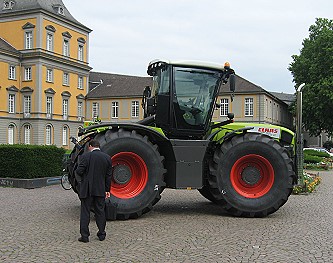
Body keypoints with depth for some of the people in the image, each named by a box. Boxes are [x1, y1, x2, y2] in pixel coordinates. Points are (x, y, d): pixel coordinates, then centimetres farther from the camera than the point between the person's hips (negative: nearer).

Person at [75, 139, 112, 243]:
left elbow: (79, 171, -13)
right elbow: (108, 176, 6)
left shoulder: (86, 156, -9)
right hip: (100, 190, 3)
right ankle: (101, 234, 20)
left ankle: (84, 235, 7)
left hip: (86, 189, -3)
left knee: (85, 212, 5)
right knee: (100, 212, 13)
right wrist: (107, 190, 12)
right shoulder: (107, 157, 4)